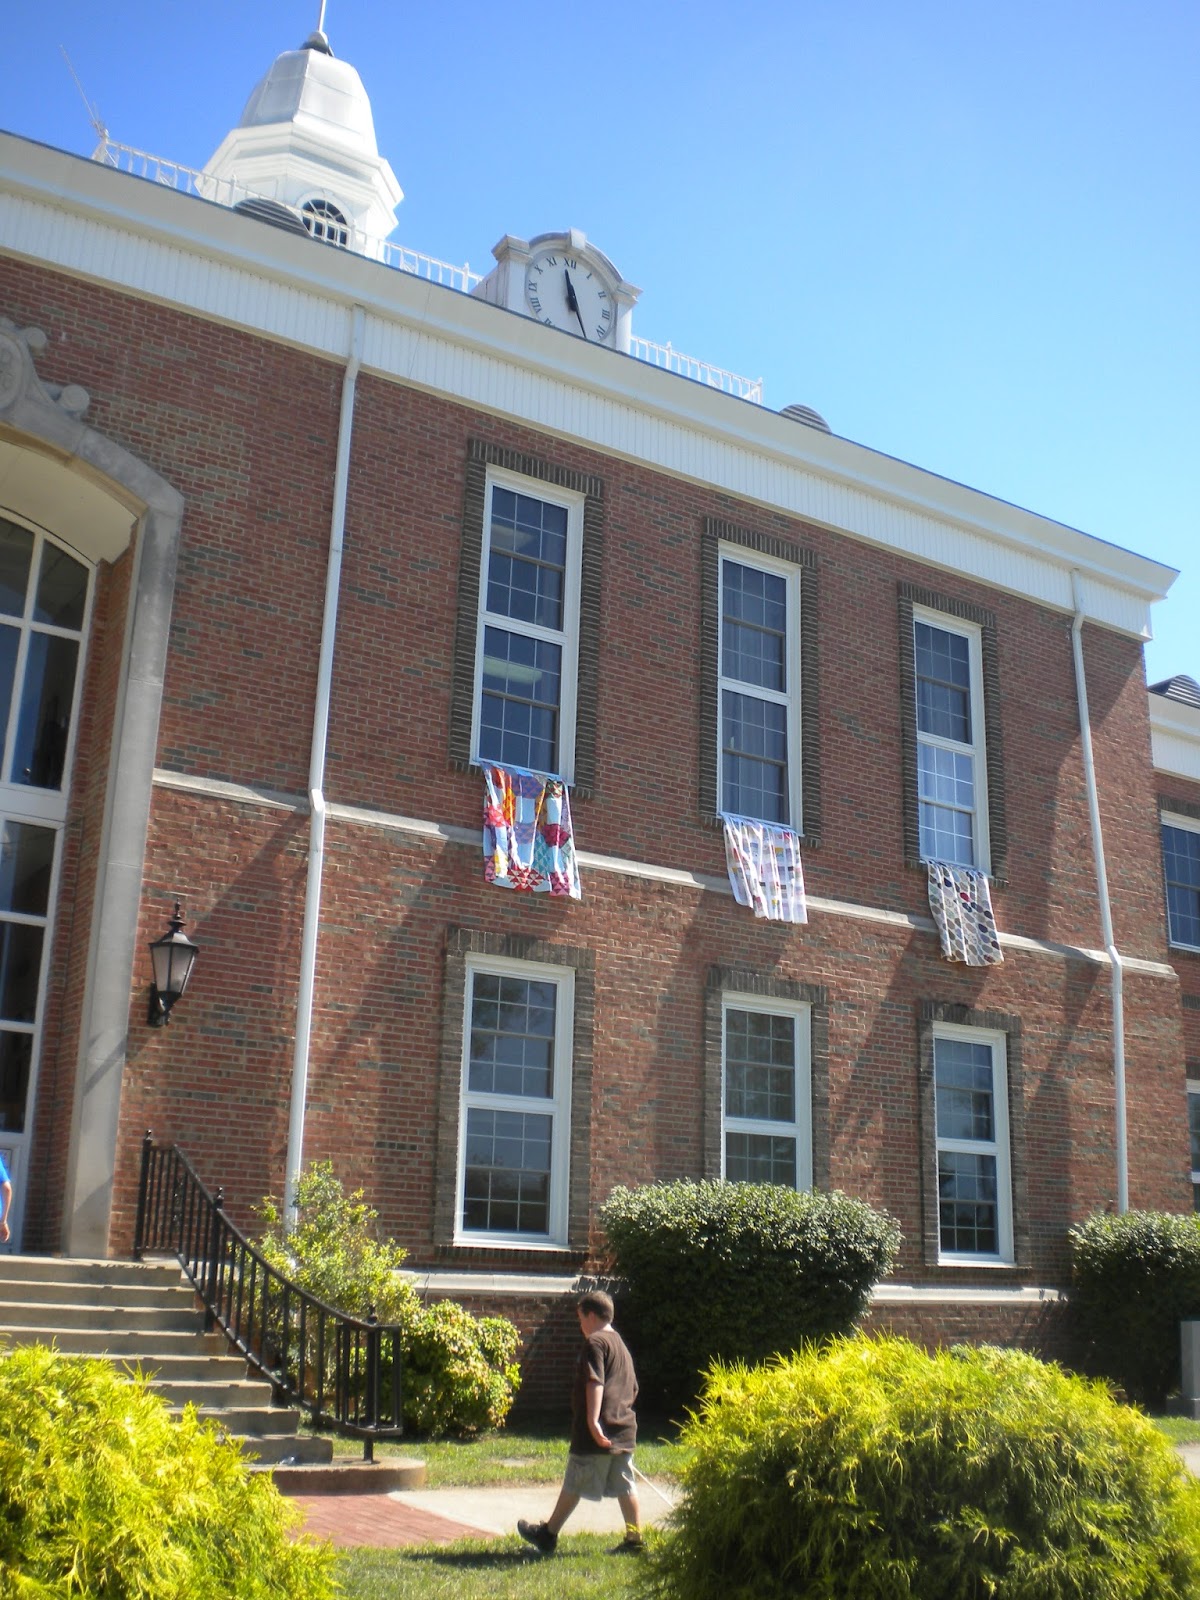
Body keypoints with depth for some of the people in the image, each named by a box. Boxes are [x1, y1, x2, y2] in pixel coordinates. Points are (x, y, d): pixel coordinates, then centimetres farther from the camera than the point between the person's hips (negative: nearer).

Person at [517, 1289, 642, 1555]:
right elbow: (633, 1389, 25)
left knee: (574, 1485, 2)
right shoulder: (622, 1346, 19)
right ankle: (634, 1538, 6)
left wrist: (593, 1421, -26)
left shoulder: (595, 1342, -9)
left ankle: (548, 1533, 13)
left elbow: (595, 1383, -20)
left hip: (597, 1432, -8)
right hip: (624, 1429, 8)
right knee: (624, 1486, 8)